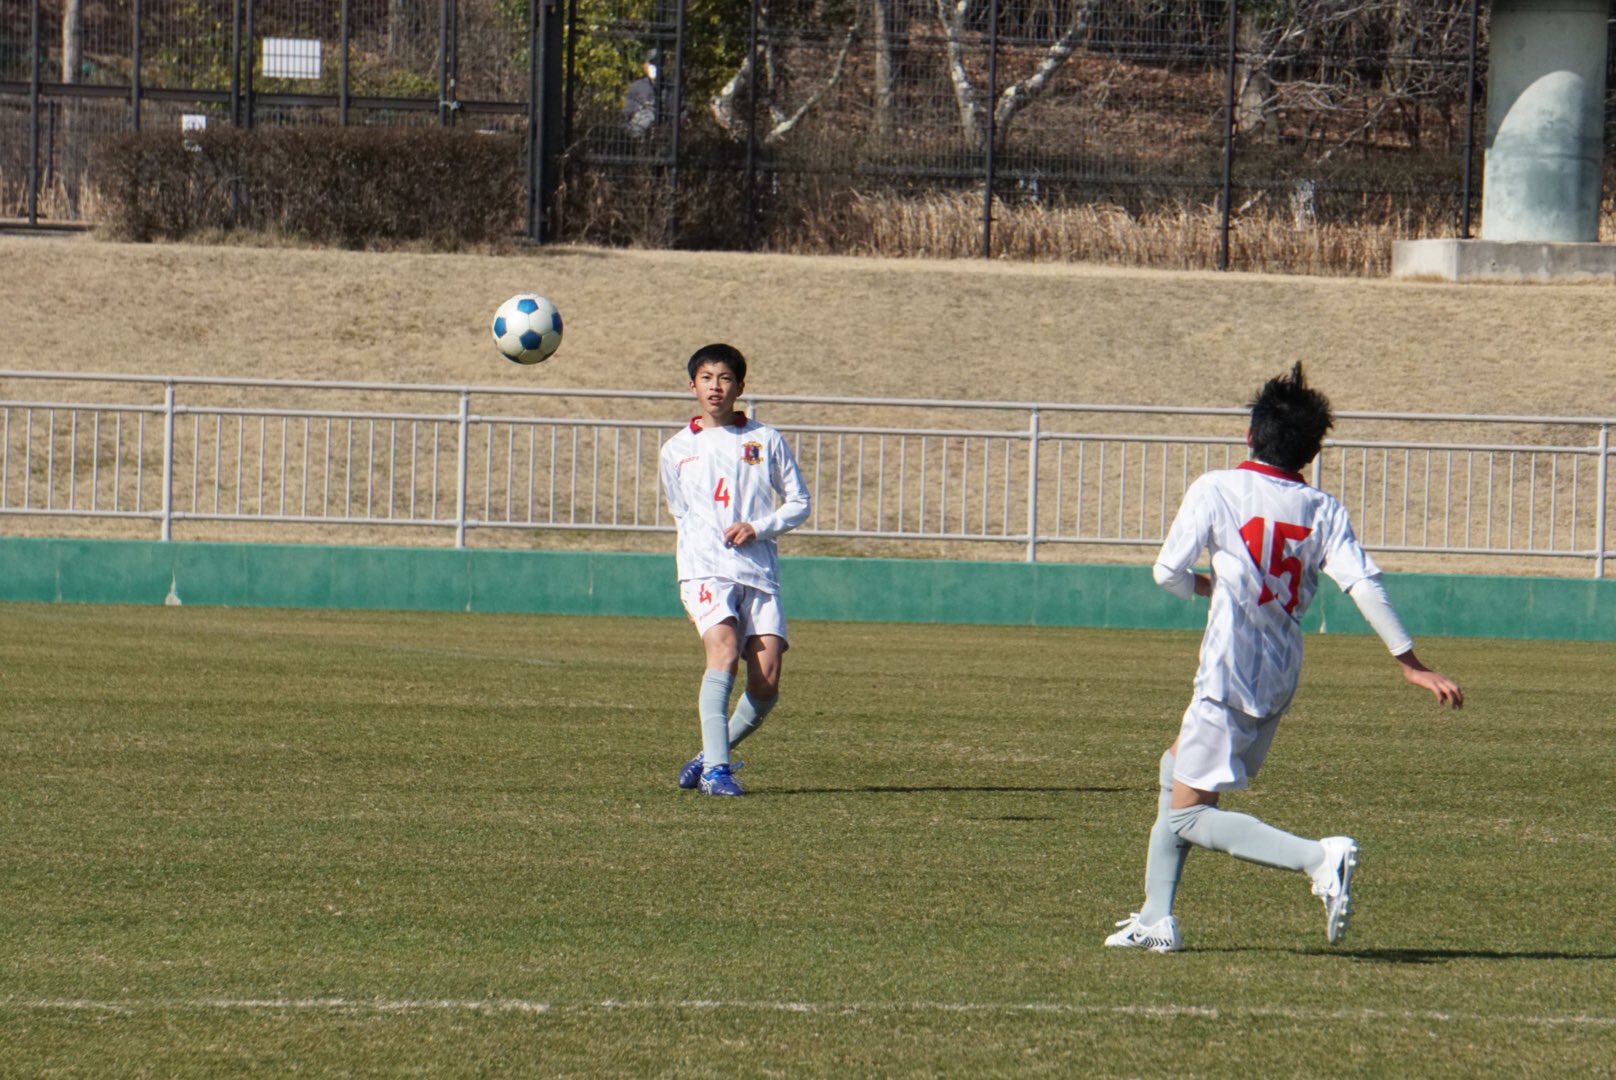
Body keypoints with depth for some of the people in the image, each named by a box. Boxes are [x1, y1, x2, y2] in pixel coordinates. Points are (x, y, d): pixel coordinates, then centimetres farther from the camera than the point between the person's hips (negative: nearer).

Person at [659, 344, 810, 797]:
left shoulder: (766, 440, 11)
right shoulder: (677, 450, 13)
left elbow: (799, 502, 13)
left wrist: (757, 528, -4)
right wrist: (702, 548, 8)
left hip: (759, 571, 1)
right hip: (705, 569, -1)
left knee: (766, 683, -9)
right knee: (724, 649, -27)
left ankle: (711, 755, 12)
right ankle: (716, 767, -29)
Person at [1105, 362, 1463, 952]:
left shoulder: (1216, 490, -6)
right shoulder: (1323, 510, 4)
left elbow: (1168, 573, -4)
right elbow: (1364, 583, -7)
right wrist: (1411, 663, -8)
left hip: (1231, 676, -7)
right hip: (1282, 676, 7)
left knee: (1190, 814, -7)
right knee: (1178, 768, 25)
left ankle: (1319, 858, -27)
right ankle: (1156, 920, 22)